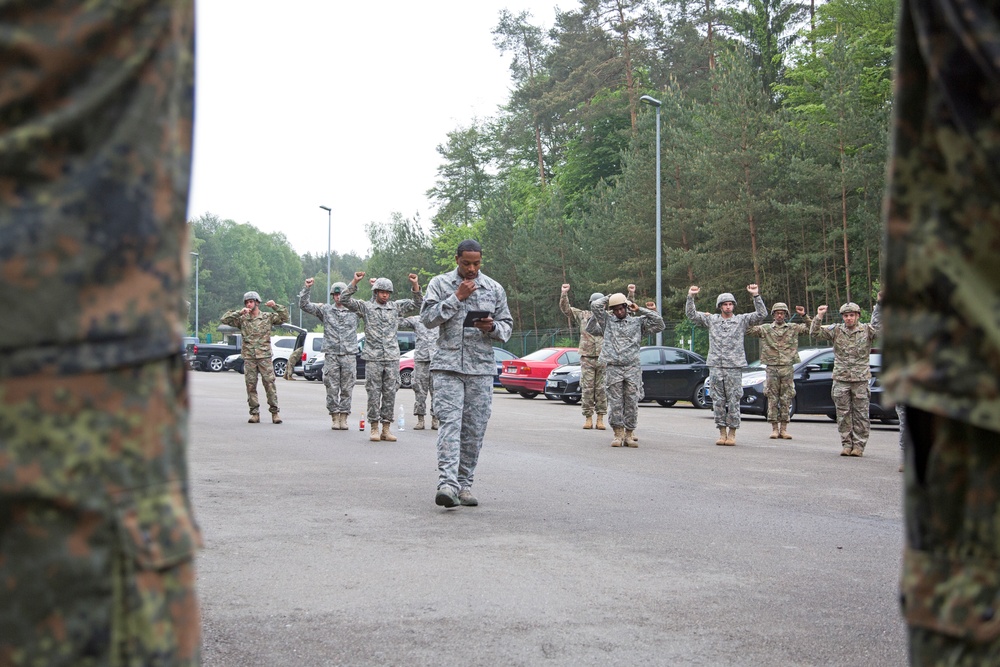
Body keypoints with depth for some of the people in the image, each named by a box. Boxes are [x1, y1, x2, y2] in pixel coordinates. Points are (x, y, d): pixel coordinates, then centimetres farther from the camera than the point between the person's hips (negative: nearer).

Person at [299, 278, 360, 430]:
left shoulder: (354, 309, 7)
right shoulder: (325, 309, 7)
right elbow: (304, 305, 4)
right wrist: (307, 288, -7)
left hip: (349, 355, 0)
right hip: (331, 355, 0)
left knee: (347, 389, 2)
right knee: (332, 389, 0)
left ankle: (344, 417, 9)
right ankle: (334, 418, 8)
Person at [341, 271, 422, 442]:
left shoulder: (396, 307, 12)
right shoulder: (366, 307, 4)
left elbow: (417, 303, 10)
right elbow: (344, 300, -5)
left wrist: (415, 285, -6)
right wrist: (355, 281, -16)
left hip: (392, 358, 2)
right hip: (373, 359, -2)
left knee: (390, 394, 3)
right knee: (374, 394, -1)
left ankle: (386, 428, 8)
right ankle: (374, 428, 5)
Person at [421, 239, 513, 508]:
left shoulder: (494, 289, 11)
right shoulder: (440, 284, 6)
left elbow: (507, 325, 15)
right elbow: (427, 318, -5)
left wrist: (492, 327, -8)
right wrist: (456, 298, -11)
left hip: (481, 368, 3)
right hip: (448, 366, -2)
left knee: (474, 429, 3)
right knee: (450, 423, -14)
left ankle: (465, 484, 10)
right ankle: (447, 483, -22)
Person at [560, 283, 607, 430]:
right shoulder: (583, 316, 10)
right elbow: (566, 309, 6)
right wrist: (564, 294, -7)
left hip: (603, 359, 0)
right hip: (587, 358, 0)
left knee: (602, 390, 1)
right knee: (587, 389, -1)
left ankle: (600, 419, 5)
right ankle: (588, 418, 6)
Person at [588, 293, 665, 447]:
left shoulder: (638, 322, 14)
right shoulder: (607, 322, 14)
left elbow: (659, 323, 7)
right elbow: (595, 305, 4)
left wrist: (640, 310, 9)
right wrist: (610, 298, 15)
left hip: (632, 368, 0)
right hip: (613, 369, 0)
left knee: (632, 403, -1)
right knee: (615, 403, -2)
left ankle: (629, 434, 5)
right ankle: (618, 434, 3)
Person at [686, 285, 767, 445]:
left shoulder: (742, 320, 7)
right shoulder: (711, 320, 11)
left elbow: (761, 314, -3)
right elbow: (691, 314, 8)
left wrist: (756, 296, -13)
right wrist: (691, 297, -5)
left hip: (734, 367, -2)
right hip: (715, 367, 2)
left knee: (733, 402, -1)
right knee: (718, 401, 4)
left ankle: (732, 433, 6)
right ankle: (722, 433, 11)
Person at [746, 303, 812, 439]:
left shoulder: (793, 329, 8)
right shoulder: (765, 329, 6)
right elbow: (748, 330, -1)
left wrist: (804, 316, -6)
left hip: (788, 369, 1)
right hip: (771, 369, -1)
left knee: (786, 400, 2)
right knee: (772, 399, 0)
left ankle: (784, 429, 7)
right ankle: (774, 428, 5)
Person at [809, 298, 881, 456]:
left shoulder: (866, 330, 2)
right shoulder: (836, 330, 6)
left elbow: (879, 325, -16)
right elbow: (815, 333, 1)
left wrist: (880, 305, -25)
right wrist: (819, 317, -13)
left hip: (861, 379, -1)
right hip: (840, 379, 2)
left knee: (861, 415, 1)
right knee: (843, 415, 5)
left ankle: (858, 445, 7)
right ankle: (846, 444, 14)